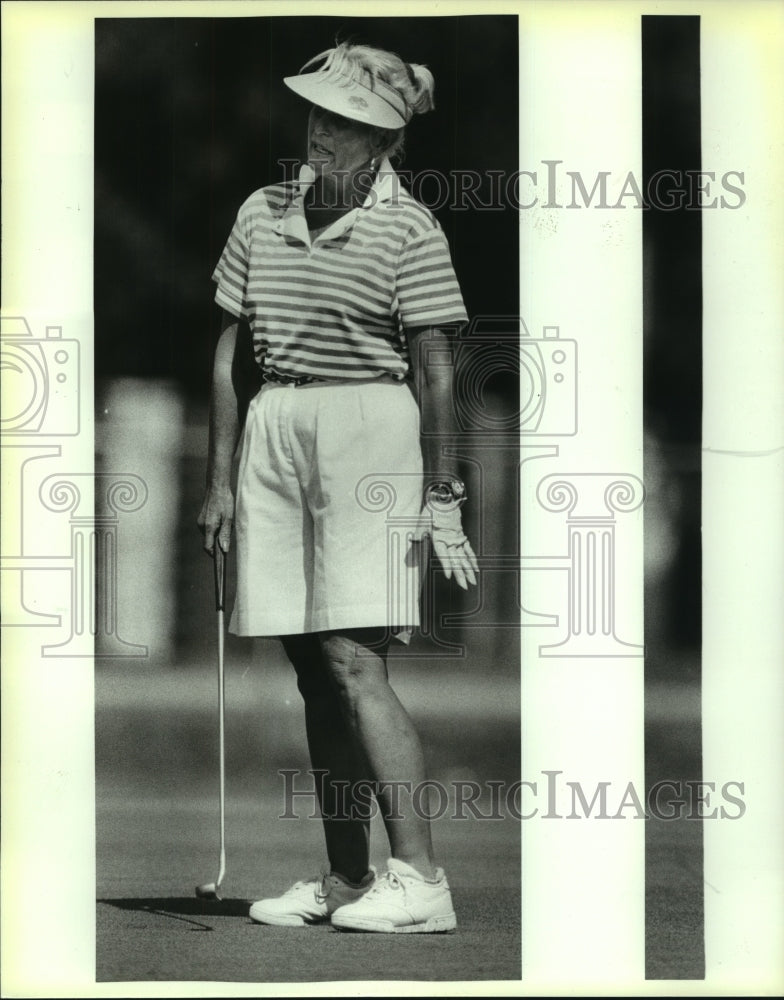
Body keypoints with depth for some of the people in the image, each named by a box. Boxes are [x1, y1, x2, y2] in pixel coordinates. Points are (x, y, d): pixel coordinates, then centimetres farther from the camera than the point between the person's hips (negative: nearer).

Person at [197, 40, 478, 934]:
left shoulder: (408, 229, -4)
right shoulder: (264, 214, 11)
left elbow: (435, 371, -5)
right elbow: (230, 352, 13)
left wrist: (439, 493, -6)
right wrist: (218, 480, 10)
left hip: (368, 433, -6)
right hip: (274, 434, 6)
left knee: (352, 661, -14)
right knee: (313, 668, 7)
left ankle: (419, 878, -14)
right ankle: (345, 882, 14)